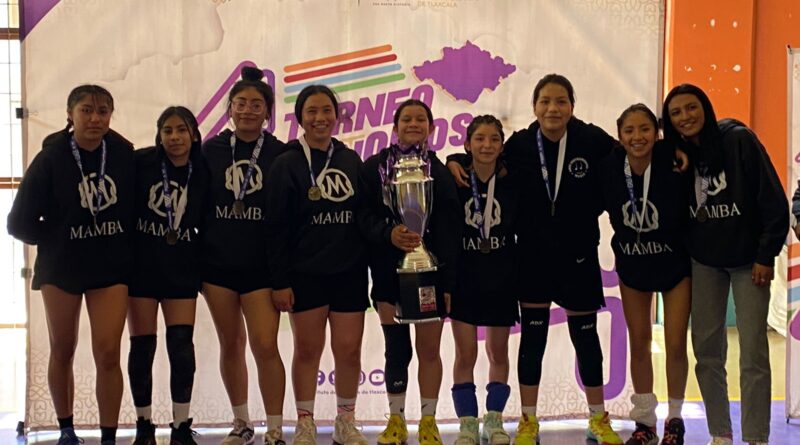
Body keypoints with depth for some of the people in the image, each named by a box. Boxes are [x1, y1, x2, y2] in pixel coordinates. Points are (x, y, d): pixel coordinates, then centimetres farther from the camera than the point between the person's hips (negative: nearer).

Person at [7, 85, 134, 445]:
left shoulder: (123, 153, -8)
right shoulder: (51, 159, -12)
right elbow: (20, 223, -7)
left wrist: (124, 242, -1)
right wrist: (57, 243, -3)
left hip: (110, 267, 0)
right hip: (62, 267, 0)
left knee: (107, 354, -6)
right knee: (62, 352, 12)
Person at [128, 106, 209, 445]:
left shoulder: (202, 173, -1)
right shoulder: (140, 163, -7)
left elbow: (208, 225, 4)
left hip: (182, 270, 1)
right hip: (142, 267, -1)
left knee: (182, 347, -3)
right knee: (142, 348, 5)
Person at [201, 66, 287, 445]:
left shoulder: (280, 154, -2)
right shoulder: (211, 150, 3)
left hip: (261, 266, -2)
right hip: (216, 263, 2)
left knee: (265, 346, -8)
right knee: (231, 344, 12)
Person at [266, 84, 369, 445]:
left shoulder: (351, 160, 9)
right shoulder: (288, 163, -2)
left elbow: (364, 215, 12)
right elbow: (276, 226, -5)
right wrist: (279, 280, -9)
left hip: (349, 271, 3)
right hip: (305, 273, -3)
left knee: (349, 350, 4)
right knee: (308, 350, 5)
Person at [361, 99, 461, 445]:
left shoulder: (442, 172, 3)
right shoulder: (374, 167, 2)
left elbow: (451, 230, -1)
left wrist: (449, 282, -6)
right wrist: (388, 234, -21)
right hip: (389, 271, 0)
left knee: (429, 348, 2)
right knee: (396, 348, 4)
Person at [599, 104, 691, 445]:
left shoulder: (671, 163, -23)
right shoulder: (609, 168, -17)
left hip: (675, 263, -2)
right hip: (632, 265, 2)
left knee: (675, 344, 0)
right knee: (639, 343, 8)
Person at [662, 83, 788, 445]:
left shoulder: (739, 140, -12)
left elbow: (773, 199, -12)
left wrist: (766, 255, -13)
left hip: (748, 259, -4)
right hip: (703, 261, 4)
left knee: (753, 352, -6)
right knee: (707, 349, 5)